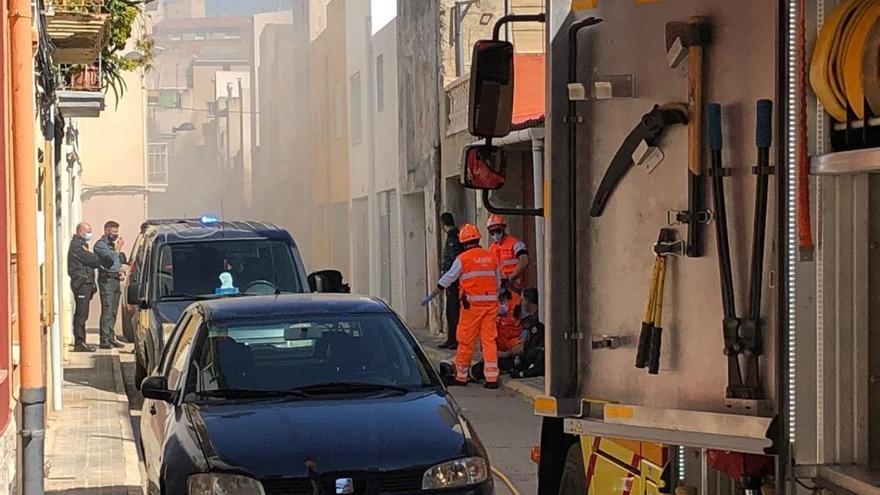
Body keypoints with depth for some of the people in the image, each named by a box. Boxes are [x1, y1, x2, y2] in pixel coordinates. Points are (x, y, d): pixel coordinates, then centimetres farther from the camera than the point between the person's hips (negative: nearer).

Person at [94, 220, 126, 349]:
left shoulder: (113, 244, 21)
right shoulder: (100, 244, -7)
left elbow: (119, 261, 27)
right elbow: (110, 258, -21)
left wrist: (122, 271, 9)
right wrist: (118, 248, -9)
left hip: (115, 279, 9)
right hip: (107, 279, -9)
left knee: (113, 311, 10)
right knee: (107, 310, -12)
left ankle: (111, 338, 14)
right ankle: (104, 340, -14)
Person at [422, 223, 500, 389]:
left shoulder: (463, 258, -5)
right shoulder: (491, 257, 9)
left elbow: (446, 280, -1)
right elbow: (498, 281, 18)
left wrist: (430, 296, 9)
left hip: (472, 304, -4)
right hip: (491, 303, 4)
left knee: (465, 341, 5)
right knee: (489, 340, 4)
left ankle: (461, 377, 13)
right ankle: (492, 378, -2)